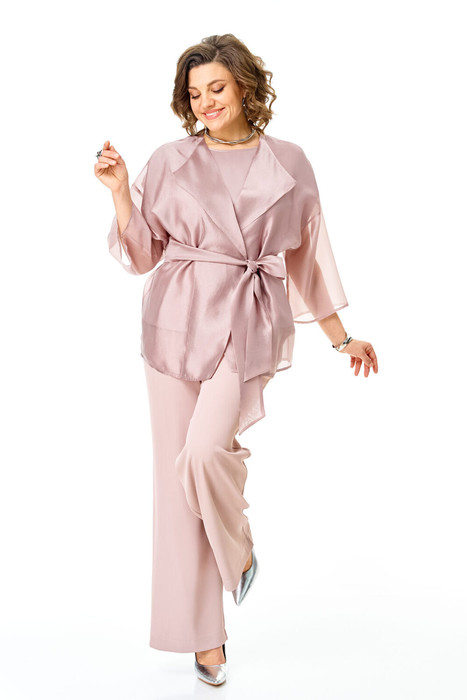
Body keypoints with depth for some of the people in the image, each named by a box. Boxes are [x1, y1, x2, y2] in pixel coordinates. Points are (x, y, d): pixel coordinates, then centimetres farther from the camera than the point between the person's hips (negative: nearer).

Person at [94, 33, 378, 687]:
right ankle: (205, 634, 18)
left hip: (251, 322, -2)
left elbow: (308, 258, 14)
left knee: (206, 448, -25)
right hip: (178, 321, 2)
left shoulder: (288, 164, 7)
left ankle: (239, 546, 11)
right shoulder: (170, 162, 7)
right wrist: (120, 190, -5)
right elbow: (141, 254, 8)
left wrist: (343, 337, 16)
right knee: (178, 473, 3)